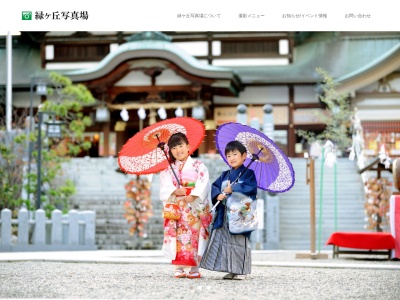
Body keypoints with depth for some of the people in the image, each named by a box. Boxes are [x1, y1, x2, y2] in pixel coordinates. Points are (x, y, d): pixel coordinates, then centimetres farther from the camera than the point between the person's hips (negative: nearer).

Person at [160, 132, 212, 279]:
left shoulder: (198, 166, 5)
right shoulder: (168, 170, 10)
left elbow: (203, 185, -7)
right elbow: (164, 188, 0)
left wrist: (192, 196, -20)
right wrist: (176, 191, -18)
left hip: (195, 208, -1)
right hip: (175, 210, 2)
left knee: (194, 236, -4)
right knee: (177, 236, -4)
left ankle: (195, 269, 1)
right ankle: (178, 268, -1)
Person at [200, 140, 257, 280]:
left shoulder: (248, 173, -1)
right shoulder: (225, 175, 17)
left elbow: (250, 188, -16)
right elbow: (214, 186, 10)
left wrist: (233, 189, -13)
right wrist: (218, 195, -11)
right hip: (224, 215, 6)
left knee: (239, 242, -5)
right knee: (223, 240, 3)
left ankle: (241, 271, 0)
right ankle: (230, 270, 9)